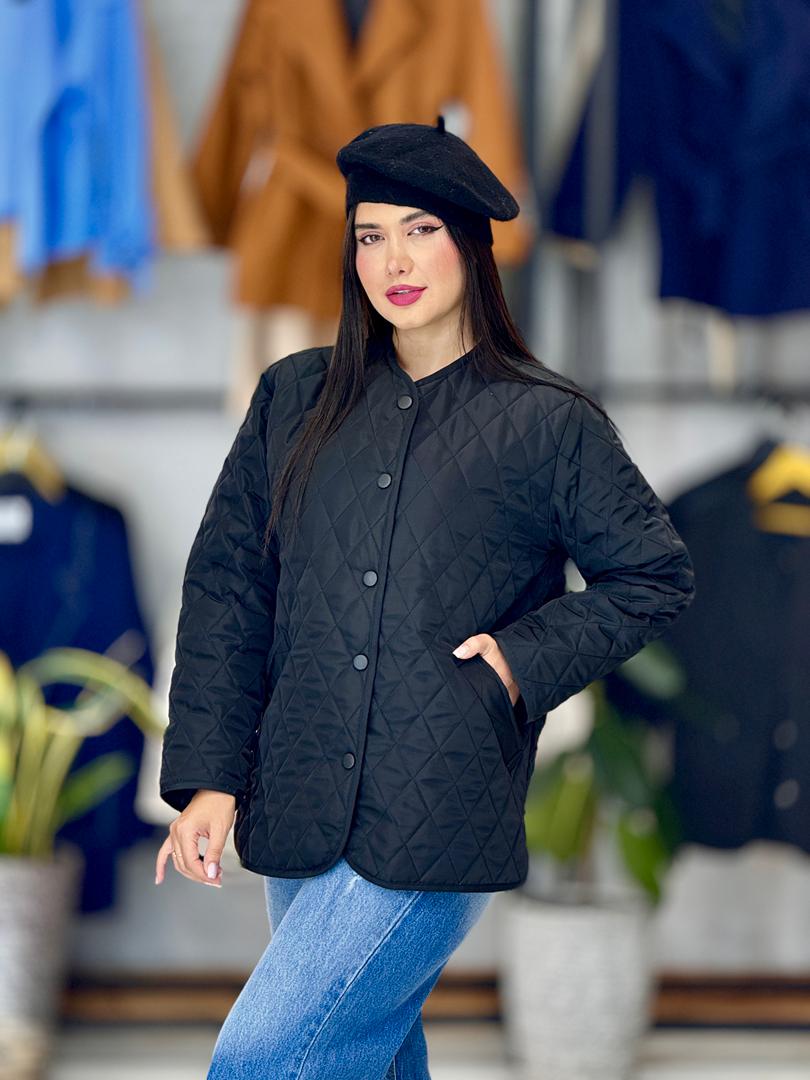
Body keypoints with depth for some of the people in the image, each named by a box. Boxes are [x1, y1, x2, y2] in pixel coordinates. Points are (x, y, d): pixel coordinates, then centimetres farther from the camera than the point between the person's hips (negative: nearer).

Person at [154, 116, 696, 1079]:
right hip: (298, 811, 4)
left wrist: (527, 658, -5)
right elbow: (225, 585, 9)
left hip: (440, 825, -4)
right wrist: (206, 775, 1)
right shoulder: (295, 400, 9)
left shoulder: (547, 424, 0)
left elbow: (654, 576, 9)